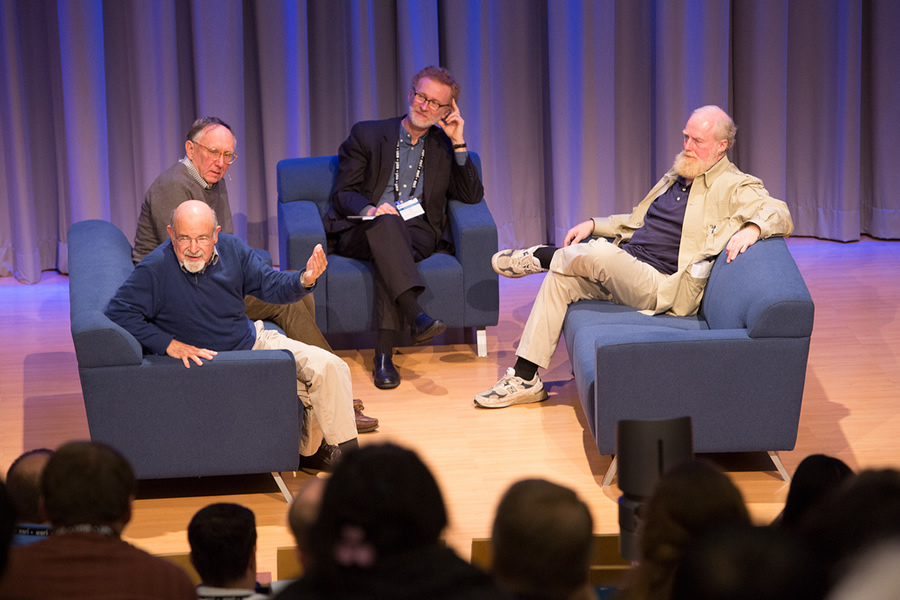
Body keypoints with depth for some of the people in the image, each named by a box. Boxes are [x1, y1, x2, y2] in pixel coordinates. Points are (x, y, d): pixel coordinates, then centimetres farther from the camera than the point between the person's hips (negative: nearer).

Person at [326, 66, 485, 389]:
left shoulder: (444, 146, 18)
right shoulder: (367, 135, 11)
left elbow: (472, 196, 7)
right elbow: (343, 193, 5)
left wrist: (459, 143, 1)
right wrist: (370, 210, -18)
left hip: (417, 232, 1)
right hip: (361, 232, -1)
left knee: (390, 253, -37)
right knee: (388, 222, -38)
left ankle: (384, 352, -44)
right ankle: (416, 315, -55)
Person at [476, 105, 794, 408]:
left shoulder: (734, 188, -4)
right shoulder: (677, 175, 22)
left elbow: (780, 215, -15)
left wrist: (752, 229, -36)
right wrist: (594, 224, 20)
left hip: (662, 287, -9)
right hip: (624, 273, 9)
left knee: (599, 254, -33)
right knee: (560, 279, -8)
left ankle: (540, 256, -1)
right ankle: (524, 379, -7)